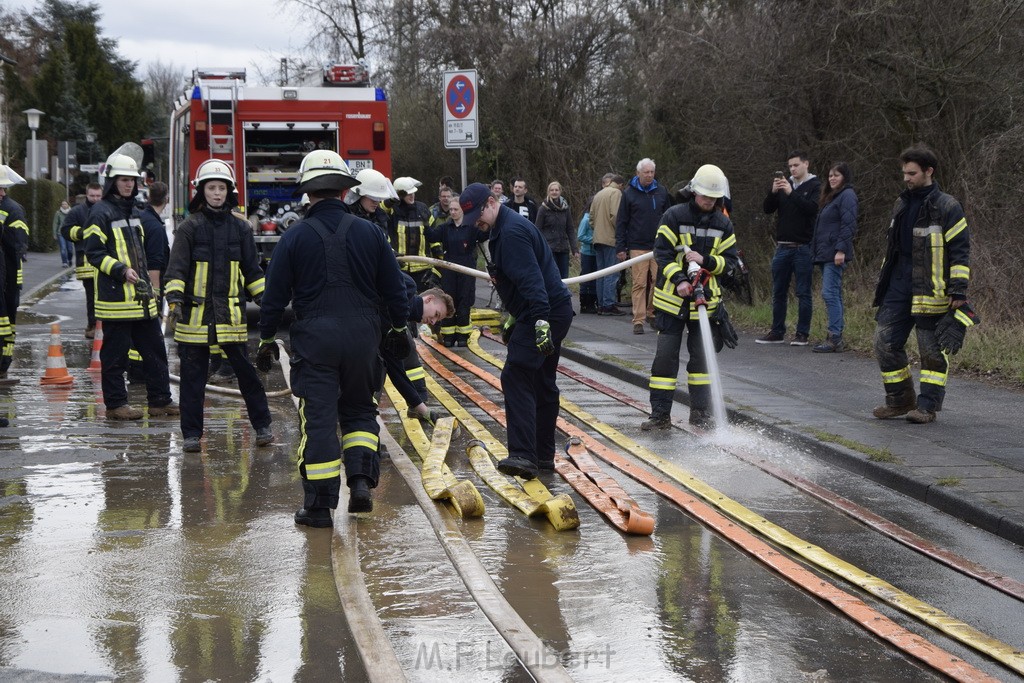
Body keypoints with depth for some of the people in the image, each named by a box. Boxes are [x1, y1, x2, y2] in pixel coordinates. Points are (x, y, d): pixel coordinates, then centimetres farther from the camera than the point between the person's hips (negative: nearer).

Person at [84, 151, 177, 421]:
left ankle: (160, 400, 16)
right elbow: (94, 253, -13)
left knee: (155, 350, 9)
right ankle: (115, 404, 7)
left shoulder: (133, 211, 18)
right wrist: (121, 270, -23)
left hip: (141, 297, 8)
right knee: (115, 353, -1)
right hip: (116, 297, -8)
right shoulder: (101, 212, -8)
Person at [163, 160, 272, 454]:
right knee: (193, 376, 3)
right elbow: (177, 267, -5)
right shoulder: (190, 227, 0)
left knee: (246, 371, 3)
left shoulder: (240, 227, 8)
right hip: (196, 312, -1)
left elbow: (252, 270, 14)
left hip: (231, 313, 1)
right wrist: (174, 299, -17)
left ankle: (262, 426, 15)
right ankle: (192, 434, 12)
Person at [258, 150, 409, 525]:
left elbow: (275, 295, -1)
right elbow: (394, 289, 7)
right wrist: (399, 329, 21)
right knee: (359, 409, 19)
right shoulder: (370, 233, 1)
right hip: (362, 336, 2)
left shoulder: (294, 238, -5)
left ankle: (318, 505, 4)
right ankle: (361, 479, 1)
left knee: (317, 418, 2)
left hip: (314, 338, -2)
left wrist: (266, 339, 10)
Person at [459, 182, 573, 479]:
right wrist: (513, 317, 31)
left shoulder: (512, 231, -17)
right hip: (554, 312, 11)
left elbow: (531, 279, -27)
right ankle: (543, 455, 24)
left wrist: (540, 321, -34)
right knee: (542, 383, 16)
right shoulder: (502, 229, 18)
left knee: (516, 378, -16)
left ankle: (523, 455, -22)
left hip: (545, 313, -11)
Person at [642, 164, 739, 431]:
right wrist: (679, 280, -22)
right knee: (666, 355, -3)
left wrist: (705, 261, -15)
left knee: (702, 355, 9)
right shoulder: (675, 216, -6)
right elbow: (662, 253, -10)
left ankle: (700, 411, 20)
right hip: (672, 298, -3)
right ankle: (660, 413, 3)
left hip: (705, 299, 3)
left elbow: (729, 260, 4)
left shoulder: (723, 224, 4)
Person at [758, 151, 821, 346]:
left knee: (803, 293, -1)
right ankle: (777, 332, 15)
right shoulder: (784, 184, 13)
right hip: (783, 247, 5)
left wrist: (791, 193, -21)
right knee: (778, 292, 8)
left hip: (803, 248, -5)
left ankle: (803, 334, 4)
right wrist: (773, 192, -10)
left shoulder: (815, 186, 0)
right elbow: (768, 209, 7)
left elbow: (813, 209, -17)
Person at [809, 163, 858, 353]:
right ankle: (835, 338, 13)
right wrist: (816, 251, 18)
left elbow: (849, 225, -16)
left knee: (830, 293, -14)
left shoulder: (847, 195, -6)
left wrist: (841, 250, -22)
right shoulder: (830, 197, 23)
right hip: (825, 254, 10)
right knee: (834, 295, 10)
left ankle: (835, 338, -15)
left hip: (835, 254, -10)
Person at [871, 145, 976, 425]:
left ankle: (928, 406, 10)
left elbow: (960, 251, -10)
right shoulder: (902, 204, 13)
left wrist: (958, 291, -14)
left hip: (931, 291, -7)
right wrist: (883, 281, 22)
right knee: (885, 342, 3)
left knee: (933, 349, 0)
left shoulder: (947, 207, -9)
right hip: (898, 287, 7)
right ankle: (900, 400, 17)